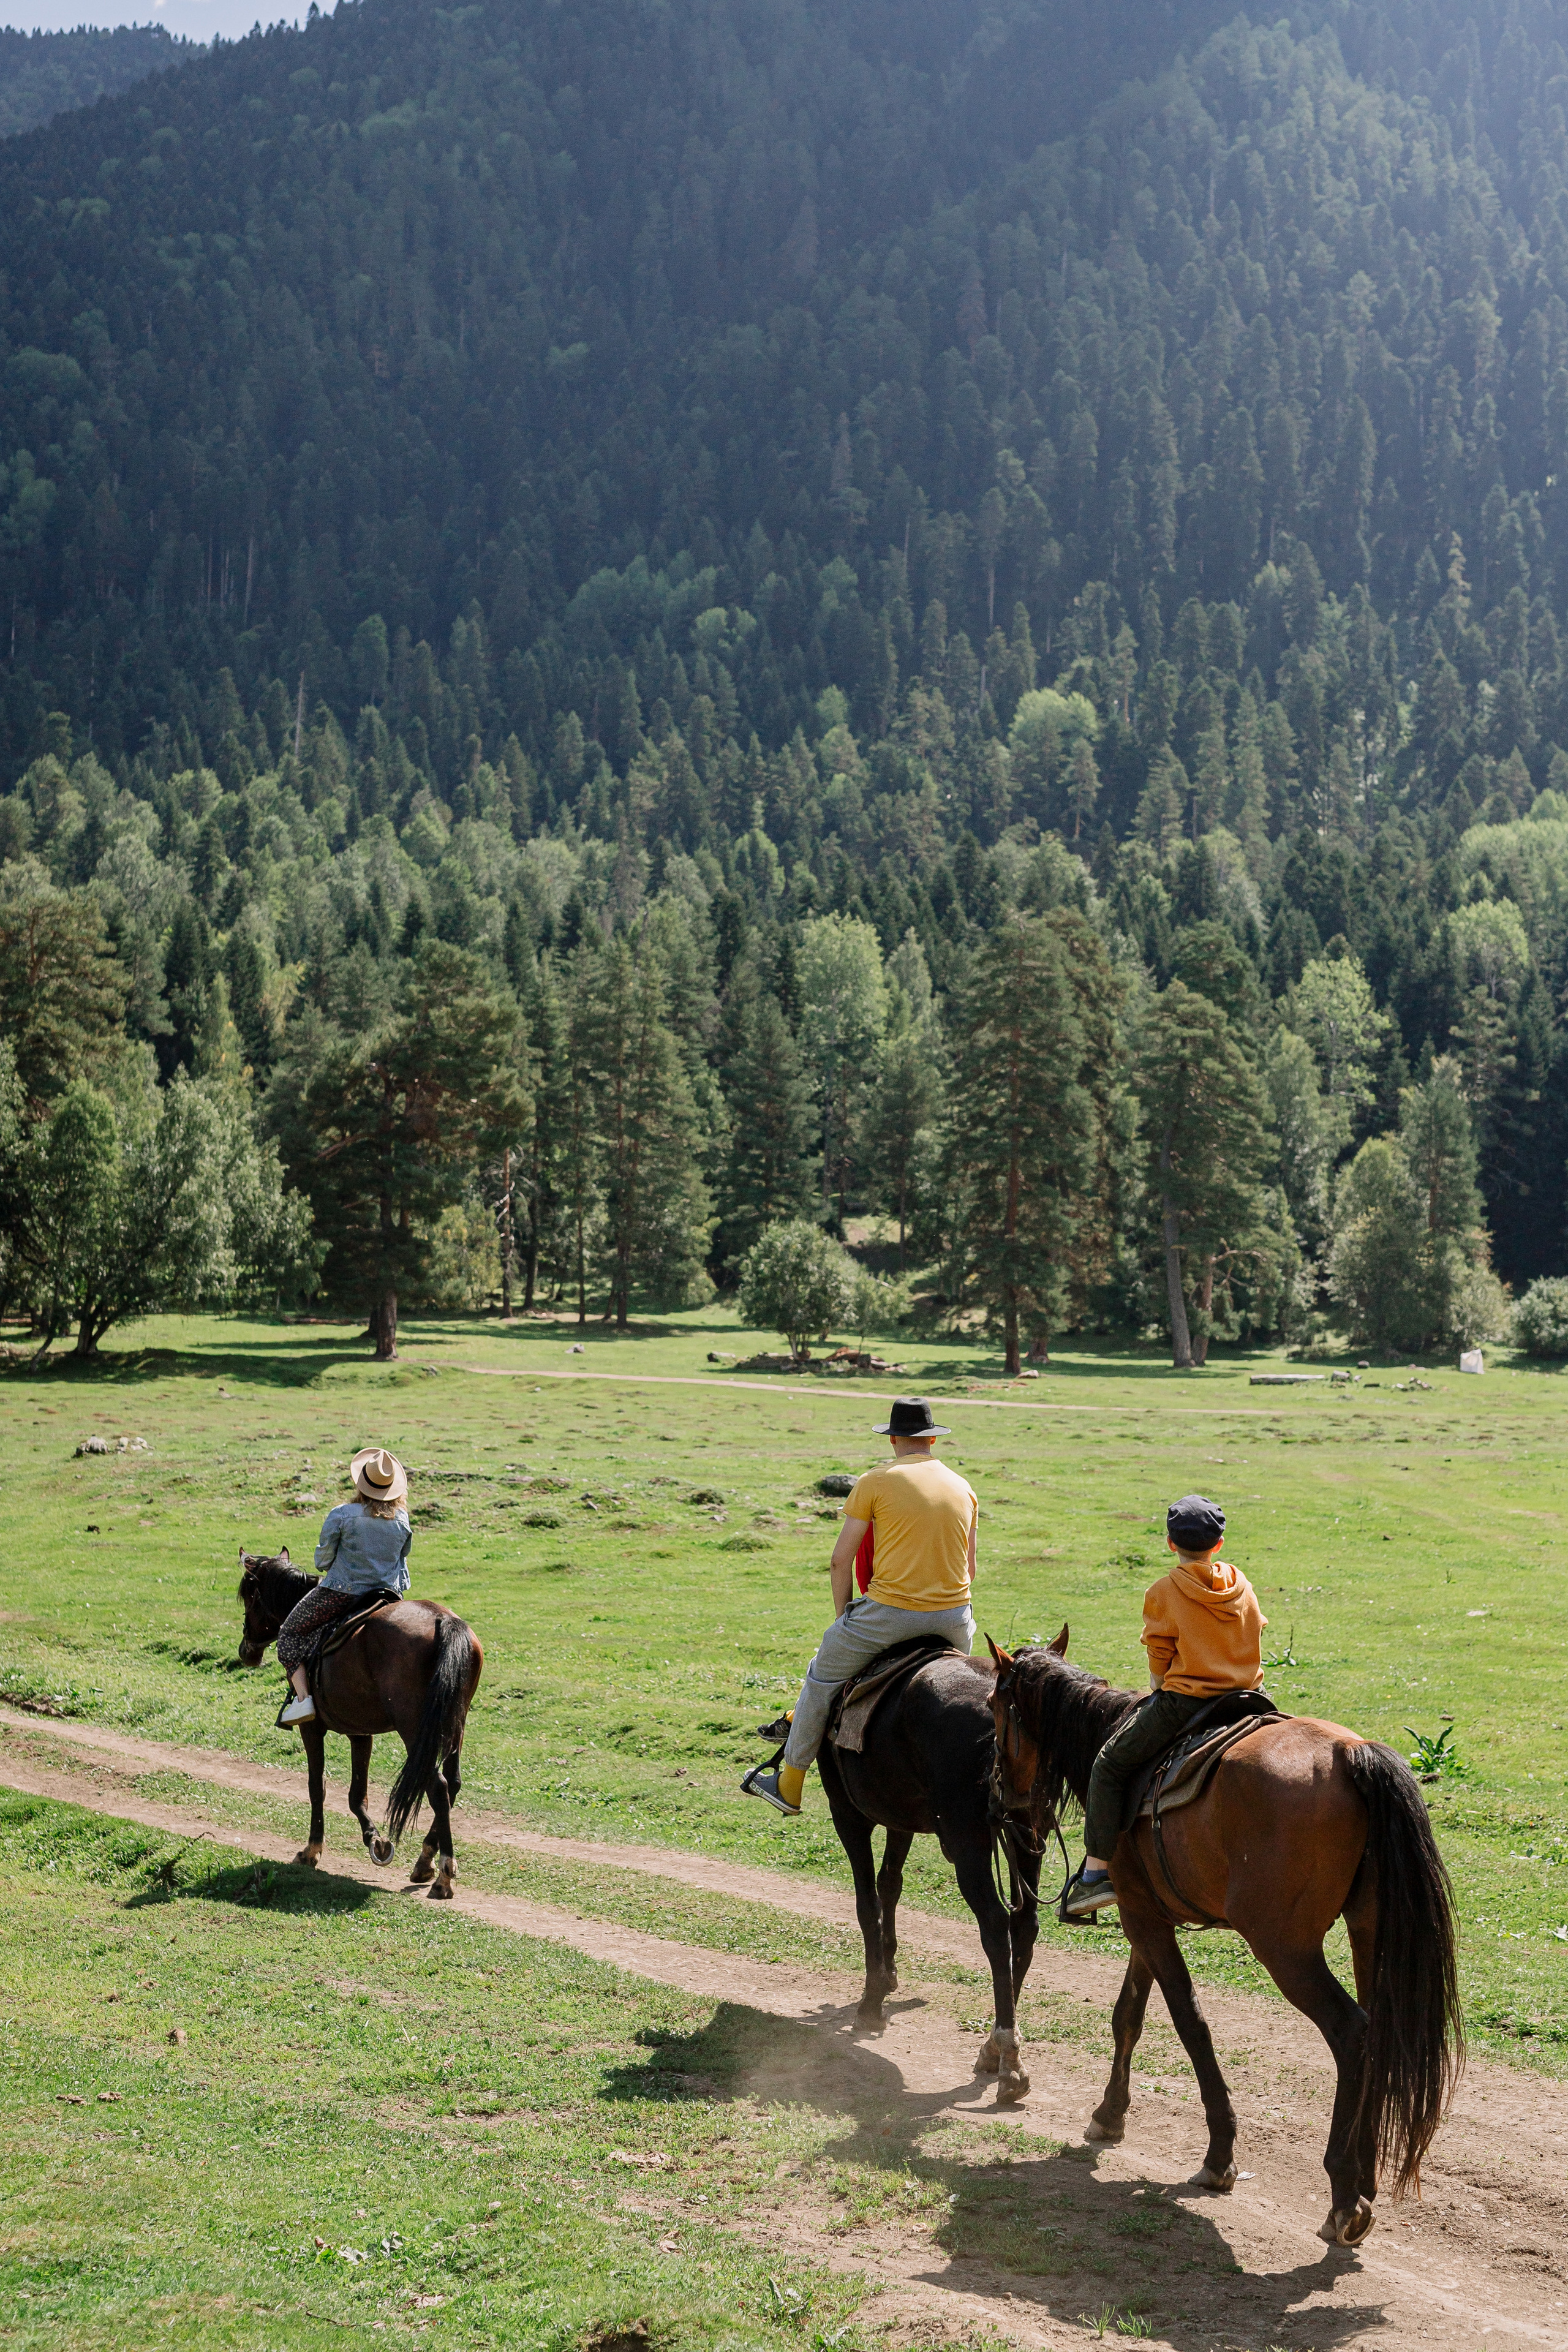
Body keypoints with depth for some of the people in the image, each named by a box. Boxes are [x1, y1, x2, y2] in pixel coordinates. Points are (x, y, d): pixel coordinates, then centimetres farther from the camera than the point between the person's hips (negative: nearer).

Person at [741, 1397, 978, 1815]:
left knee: (823, 1677, 17)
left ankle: (789, 1784, 26)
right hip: (953, 1616, 4)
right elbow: (969, 1570, 15)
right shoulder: (964, 1488, 10)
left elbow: (841, 1562, -1)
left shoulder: (875, 1482, -2)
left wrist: (845, 1618, 12)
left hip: (889, 1609, -4)